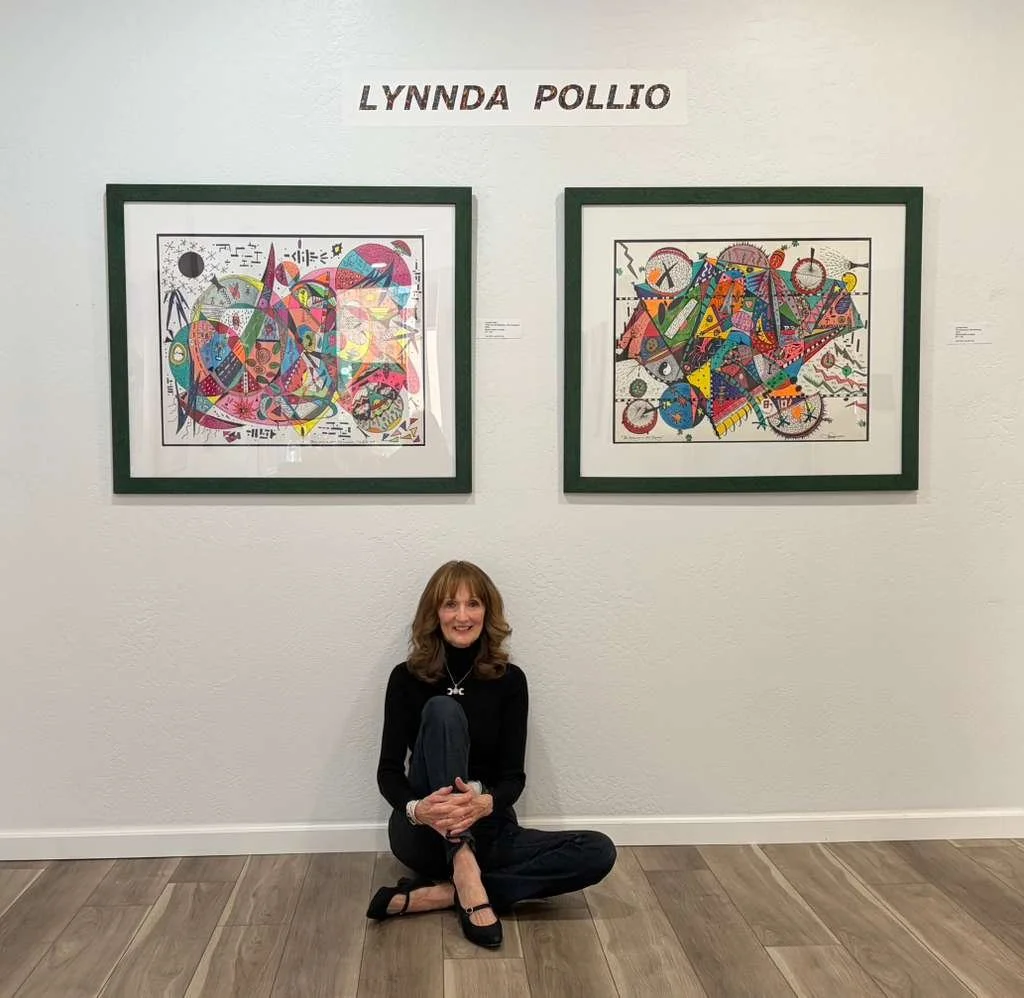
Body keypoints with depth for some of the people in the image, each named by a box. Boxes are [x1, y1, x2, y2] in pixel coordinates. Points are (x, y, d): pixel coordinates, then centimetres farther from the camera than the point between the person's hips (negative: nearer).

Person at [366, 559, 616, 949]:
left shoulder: (509, 680, 1)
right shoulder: (406, 679, -2)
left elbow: (513, 774, -5)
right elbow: (388, 770, -7)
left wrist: (485, 803, -30)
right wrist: (416, 809, -31)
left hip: (486, 830, 3)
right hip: (424, 834, -2)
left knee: (598, 852, -21)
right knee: (443, 710, -26)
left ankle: (440, 894, -23)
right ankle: (465, 875, -37)